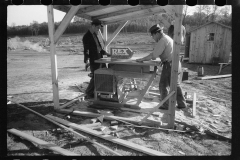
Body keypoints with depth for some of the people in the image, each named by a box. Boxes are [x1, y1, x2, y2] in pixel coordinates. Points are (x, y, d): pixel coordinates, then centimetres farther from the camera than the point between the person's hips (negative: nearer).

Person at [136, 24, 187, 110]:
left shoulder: (163, 40, -15)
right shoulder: (167, 38, 17)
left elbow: (154, 55, -19)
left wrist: (142, 59, -11)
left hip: (169, 65, -10)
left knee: (163, 85, 2)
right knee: (175, 85, 18)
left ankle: (165, 105, 11)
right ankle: (182, 104, 26)